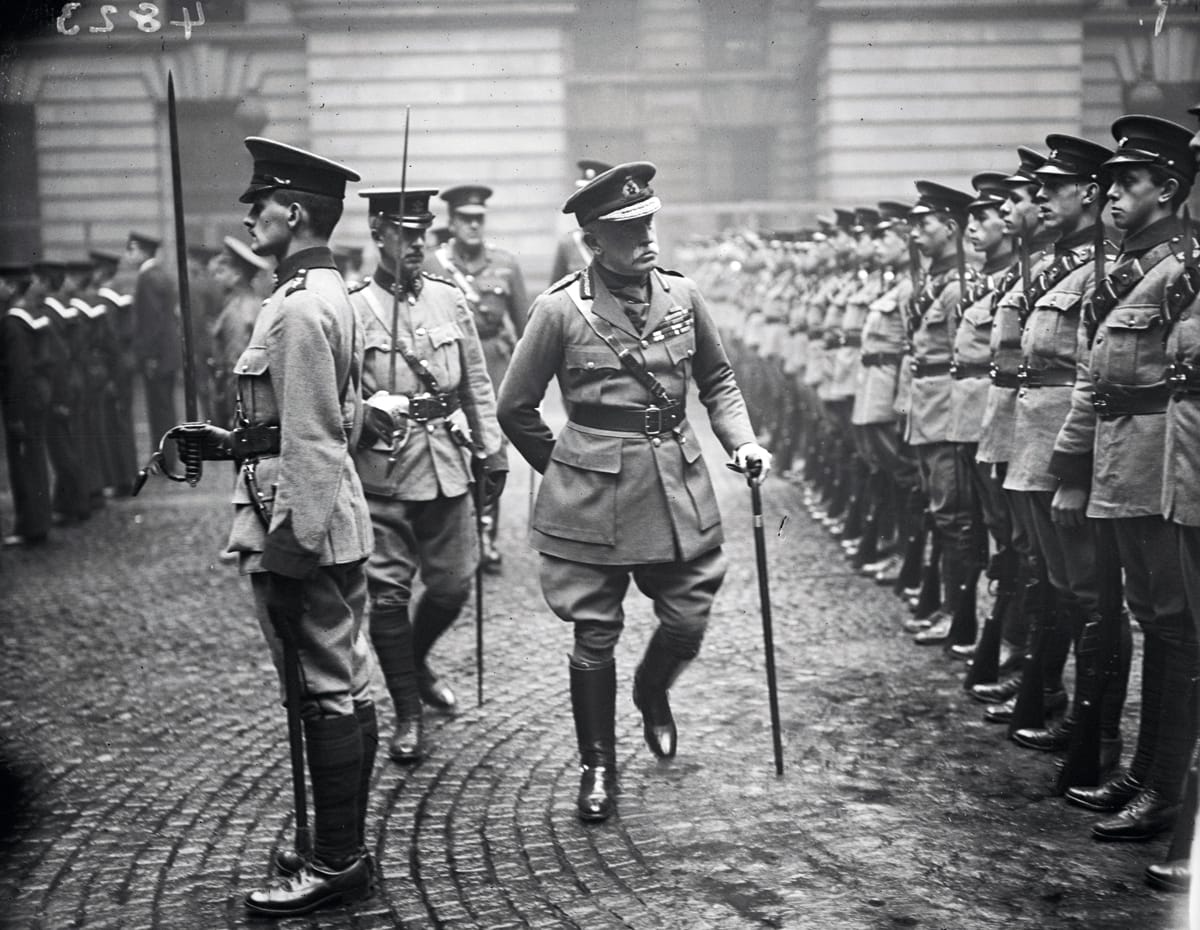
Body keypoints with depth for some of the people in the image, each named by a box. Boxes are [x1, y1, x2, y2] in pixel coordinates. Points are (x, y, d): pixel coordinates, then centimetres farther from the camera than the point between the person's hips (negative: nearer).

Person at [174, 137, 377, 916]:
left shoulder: (301, 308, -18)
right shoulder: (328, 294, 14)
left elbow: (309, 441, -22)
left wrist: (293, 538, -20)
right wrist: (232, 442, 16)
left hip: (304, 532, -10)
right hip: (328, 525, 10)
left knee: (328, 692, -1)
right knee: (339, 689, 16)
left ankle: (337, 864, 10)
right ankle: (342, 847, 27)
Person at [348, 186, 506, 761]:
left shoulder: (449, 300, 7)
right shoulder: (351, 308, -5)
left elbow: (477, 383, 12)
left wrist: (491, 451, 9)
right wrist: (366, 413, -22)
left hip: (448, 467, 4)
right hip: (382, 471, -4)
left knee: (453, 584, 9)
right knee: (388, 594, -2)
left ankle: (416, 662, 39)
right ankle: (407, 715, 12)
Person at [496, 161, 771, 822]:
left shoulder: (680, 295, 3)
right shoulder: (561, 309, -8)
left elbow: (717, 381, 16)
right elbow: (515, 408, 2)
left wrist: (742, 442, 1)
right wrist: (566, 468, 8)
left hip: (679, 488, 4)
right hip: (593, 496, -3)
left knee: (688, 622, 6)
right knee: (595, 637, 3)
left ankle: (652, 693, 40)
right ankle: (598, 768, 21)